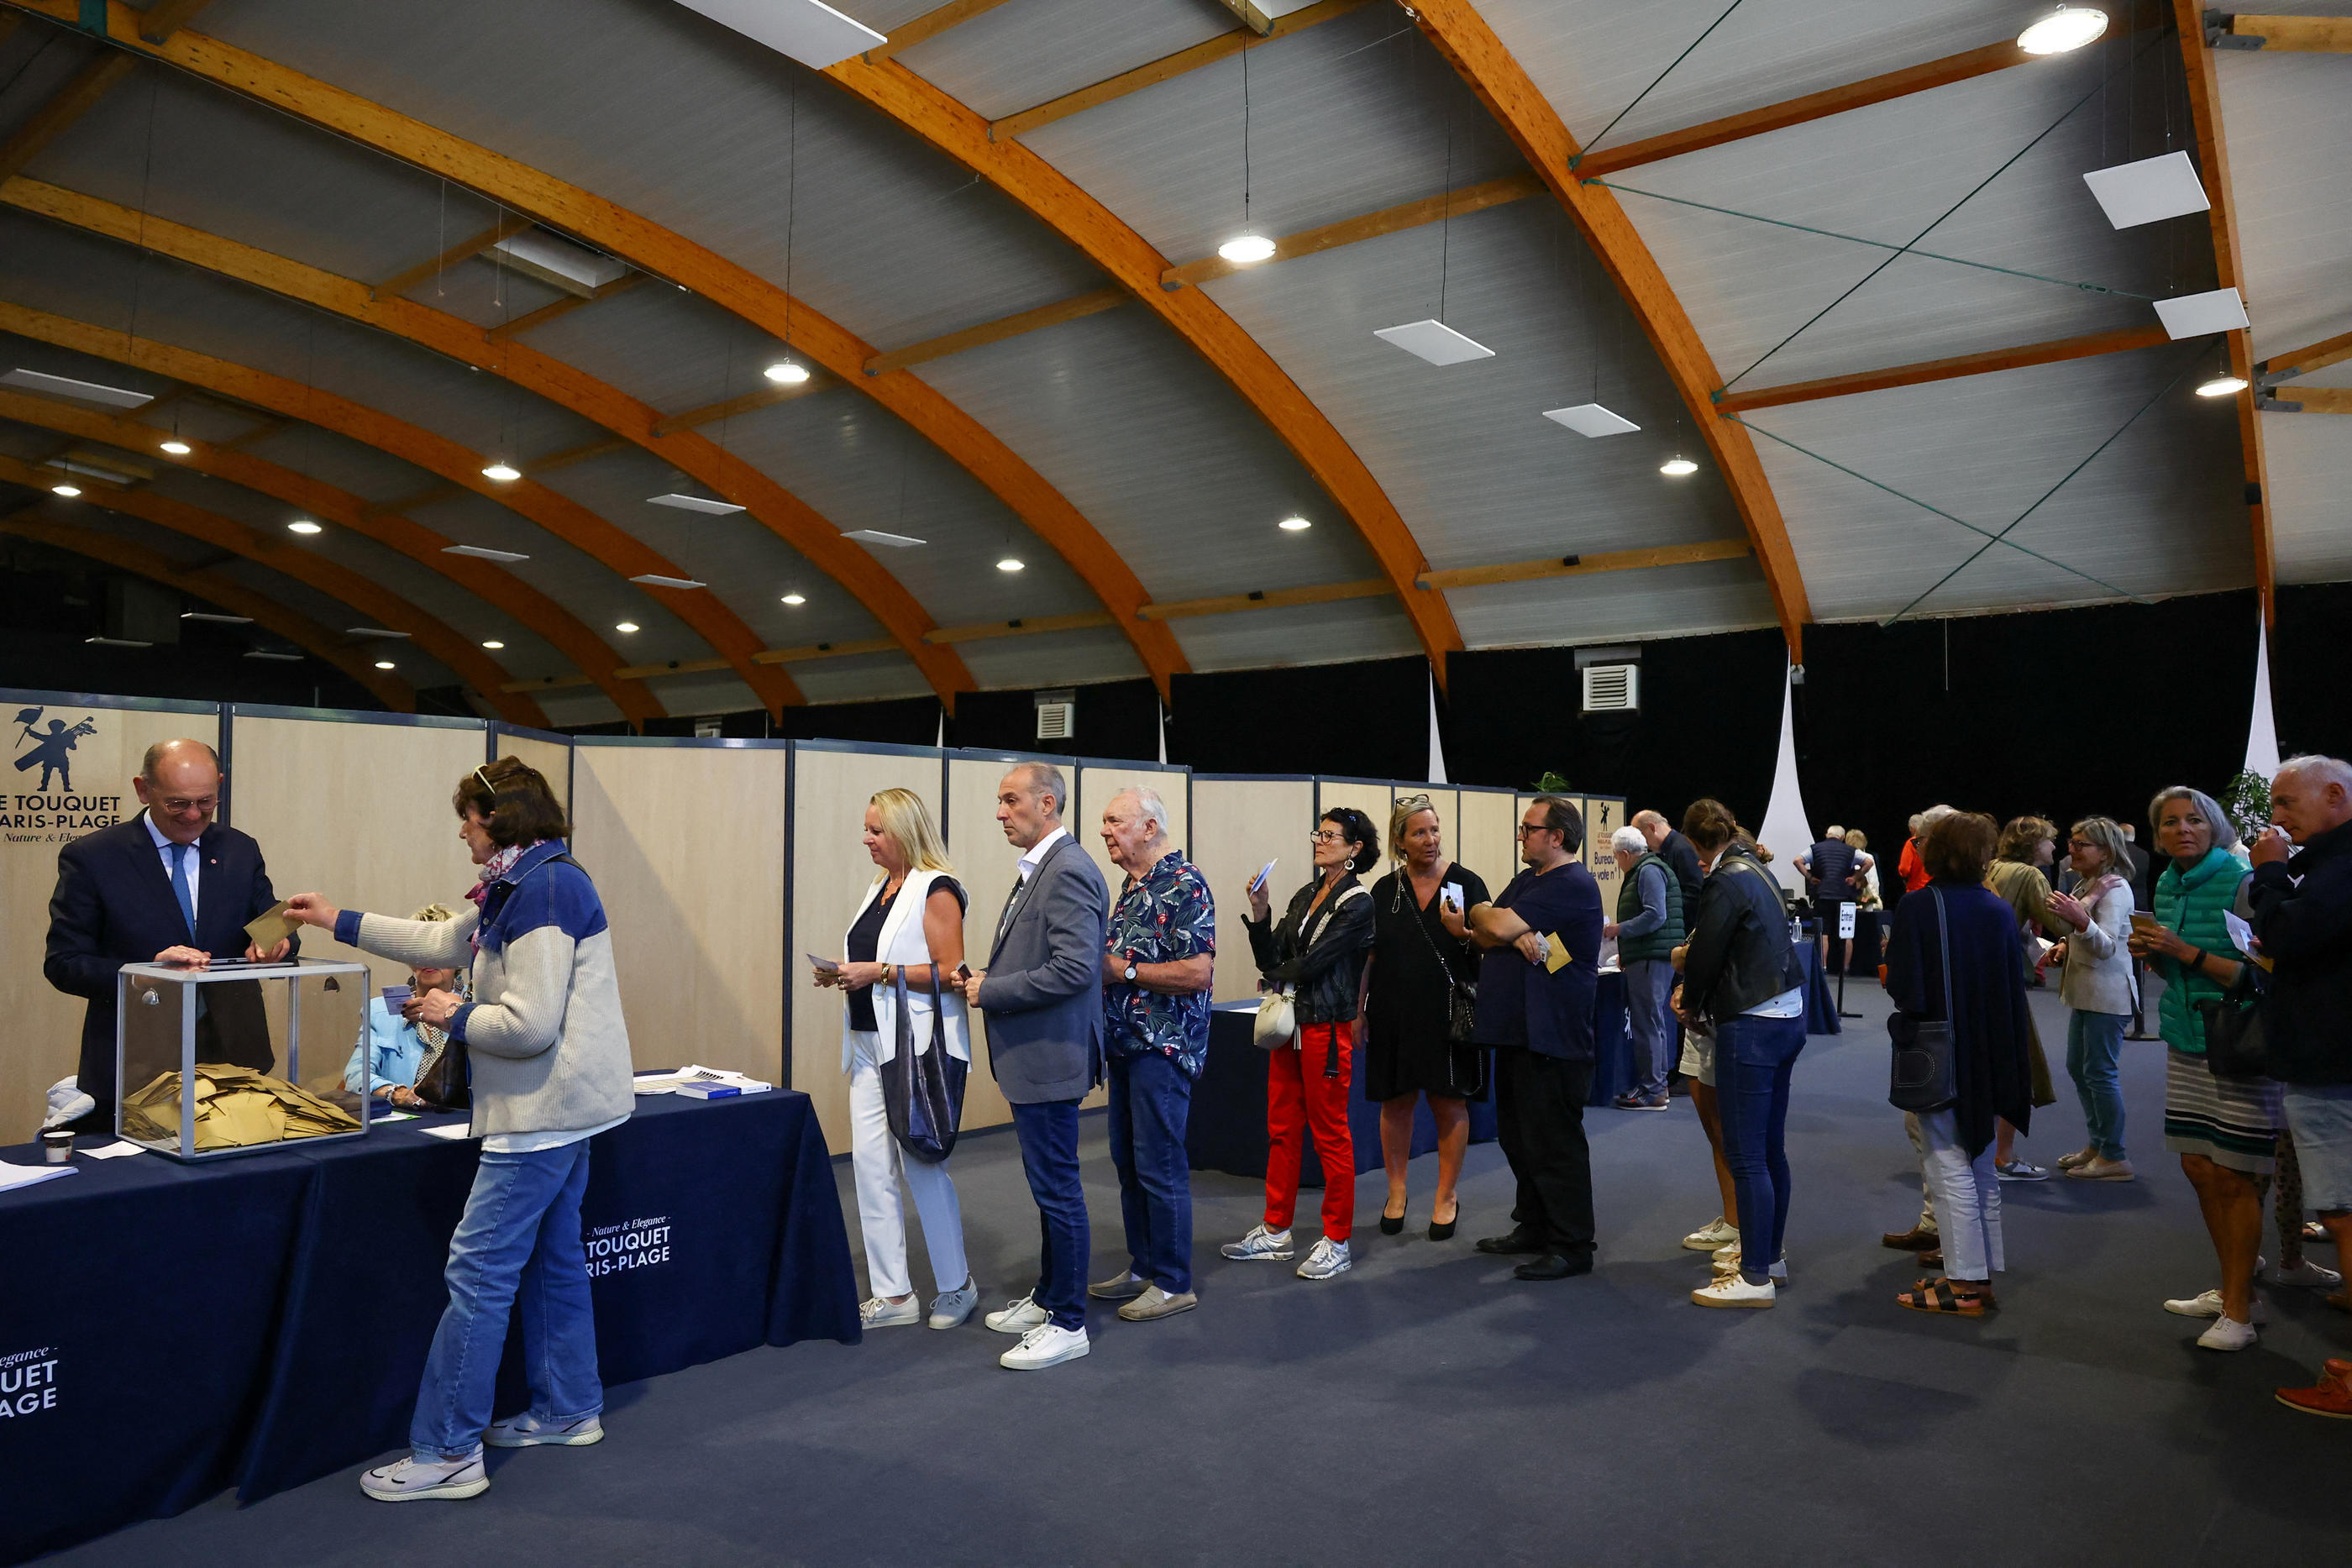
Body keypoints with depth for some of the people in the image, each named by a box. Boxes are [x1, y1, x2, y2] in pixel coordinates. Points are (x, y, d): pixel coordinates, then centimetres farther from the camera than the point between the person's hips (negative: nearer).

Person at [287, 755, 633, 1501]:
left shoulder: (542, 890, -20)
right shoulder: (520, 886, 15)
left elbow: (530, 1026, -24)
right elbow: (444, 942, 27)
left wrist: (452, 1016, -7)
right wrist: (338, 921, 28)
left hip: (544, 1112, -11)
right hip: (561, 1106, 11)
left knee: (479, 1271, -5)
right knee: (551, 1257, 18)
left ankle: (446, 1453, 4)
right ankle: (568, 1410, 31)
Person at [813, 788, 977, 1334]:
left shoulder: (936, 890, -11)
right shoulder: (880, 886, 14)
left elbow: (949, 973, -17)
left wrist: (878, 972, -20)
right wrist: (844, 975, 5)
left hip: (917, 1045, -8)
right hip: (870, 1044, 8)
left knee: (922, 1166, 1)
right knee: (870, 1165, 7)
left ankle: (956, 1286, 19)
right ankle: (893, 1296, 16)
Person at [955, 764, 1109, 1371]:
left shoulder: (1069, 871, -19)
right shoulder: (1038, 869, 14)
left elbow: (1074, 969, -26)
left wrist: (991, 993, -18)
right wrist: (989, 977, 5)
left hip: (1050, 1057, -11)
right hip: (1031, 1058, 11)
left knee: (1058, 1190, 0)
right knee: (1050, 1187, 20)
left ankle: (1067, 1325, 12)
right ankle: (1048, 1297, 34)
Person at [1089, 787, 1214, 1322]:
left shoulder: (1184, 884, -15)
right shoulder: (1131, 886, 15)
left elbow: (1199, 973, -23)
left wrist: (1123, 971, -19)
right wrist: (1101, 964, 7)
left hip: (1163, 1047, -9)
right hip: (1127, 1043, 10)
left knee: (1159, 1165, -3)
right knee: (1128, 1160, 15)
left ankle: (1174, 1283, 9)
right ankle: (1142, 1268, 27)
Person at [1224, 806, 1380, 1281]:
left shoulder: (1357, 903, -9)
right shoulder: (1305, 897, 13)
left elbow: (1313, 961, -15)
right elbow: (1270, 957, 7)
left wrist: (1275, 976, 3)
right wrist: (1259, 912, -7)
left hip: (1327, 1027, -8)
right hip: (1290, 1022, 8)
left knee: (1330, 1133, 0)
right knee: (1281, 1129, 12)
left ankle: (1337, 1242, 11)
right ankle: (1275, 1232, 23)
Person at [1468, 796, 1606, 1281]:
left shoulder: (1572, 885, -14)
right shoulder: (1527, 880, 18)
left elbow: (1497, 925, -20)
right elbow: (1485, 929, 7)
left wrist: (1485, 917, 2)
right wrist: (1516, 934, -14)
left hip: (1552, 1038, -10)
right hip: (1516, 1031, 10)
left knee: (1553, 1144, -3)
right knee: (1518, 1137, 17)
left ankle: (1572, 1247, 7)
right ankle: (1533, 1228, 29)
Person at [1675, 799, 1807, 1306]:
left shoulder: (1725, 883, -17)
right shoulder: (1758, 871, 11)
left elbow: (1704, 956, -13)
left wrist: (1691, 1008, 5)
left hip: (1751, 1027, -10)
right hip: (1786, 1017, 10)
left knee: (1745, 1156, -4)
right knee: (1771, 1147, 18)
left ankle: (1755, 1278, 2)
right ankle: (1769, 1252, 31)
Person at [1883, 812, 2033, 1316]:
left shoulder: (1917, 909, -16)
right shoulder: (1999, 910, 0)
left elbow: (1902, 987, -19)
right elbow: (2014, 987, 5)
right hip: (1987, 1058, 6)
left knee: (1950, 1167, 3)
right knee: (1981, 1169, 17)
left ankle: (1965, 1284, 10)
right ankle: (1983, 1275, 25)